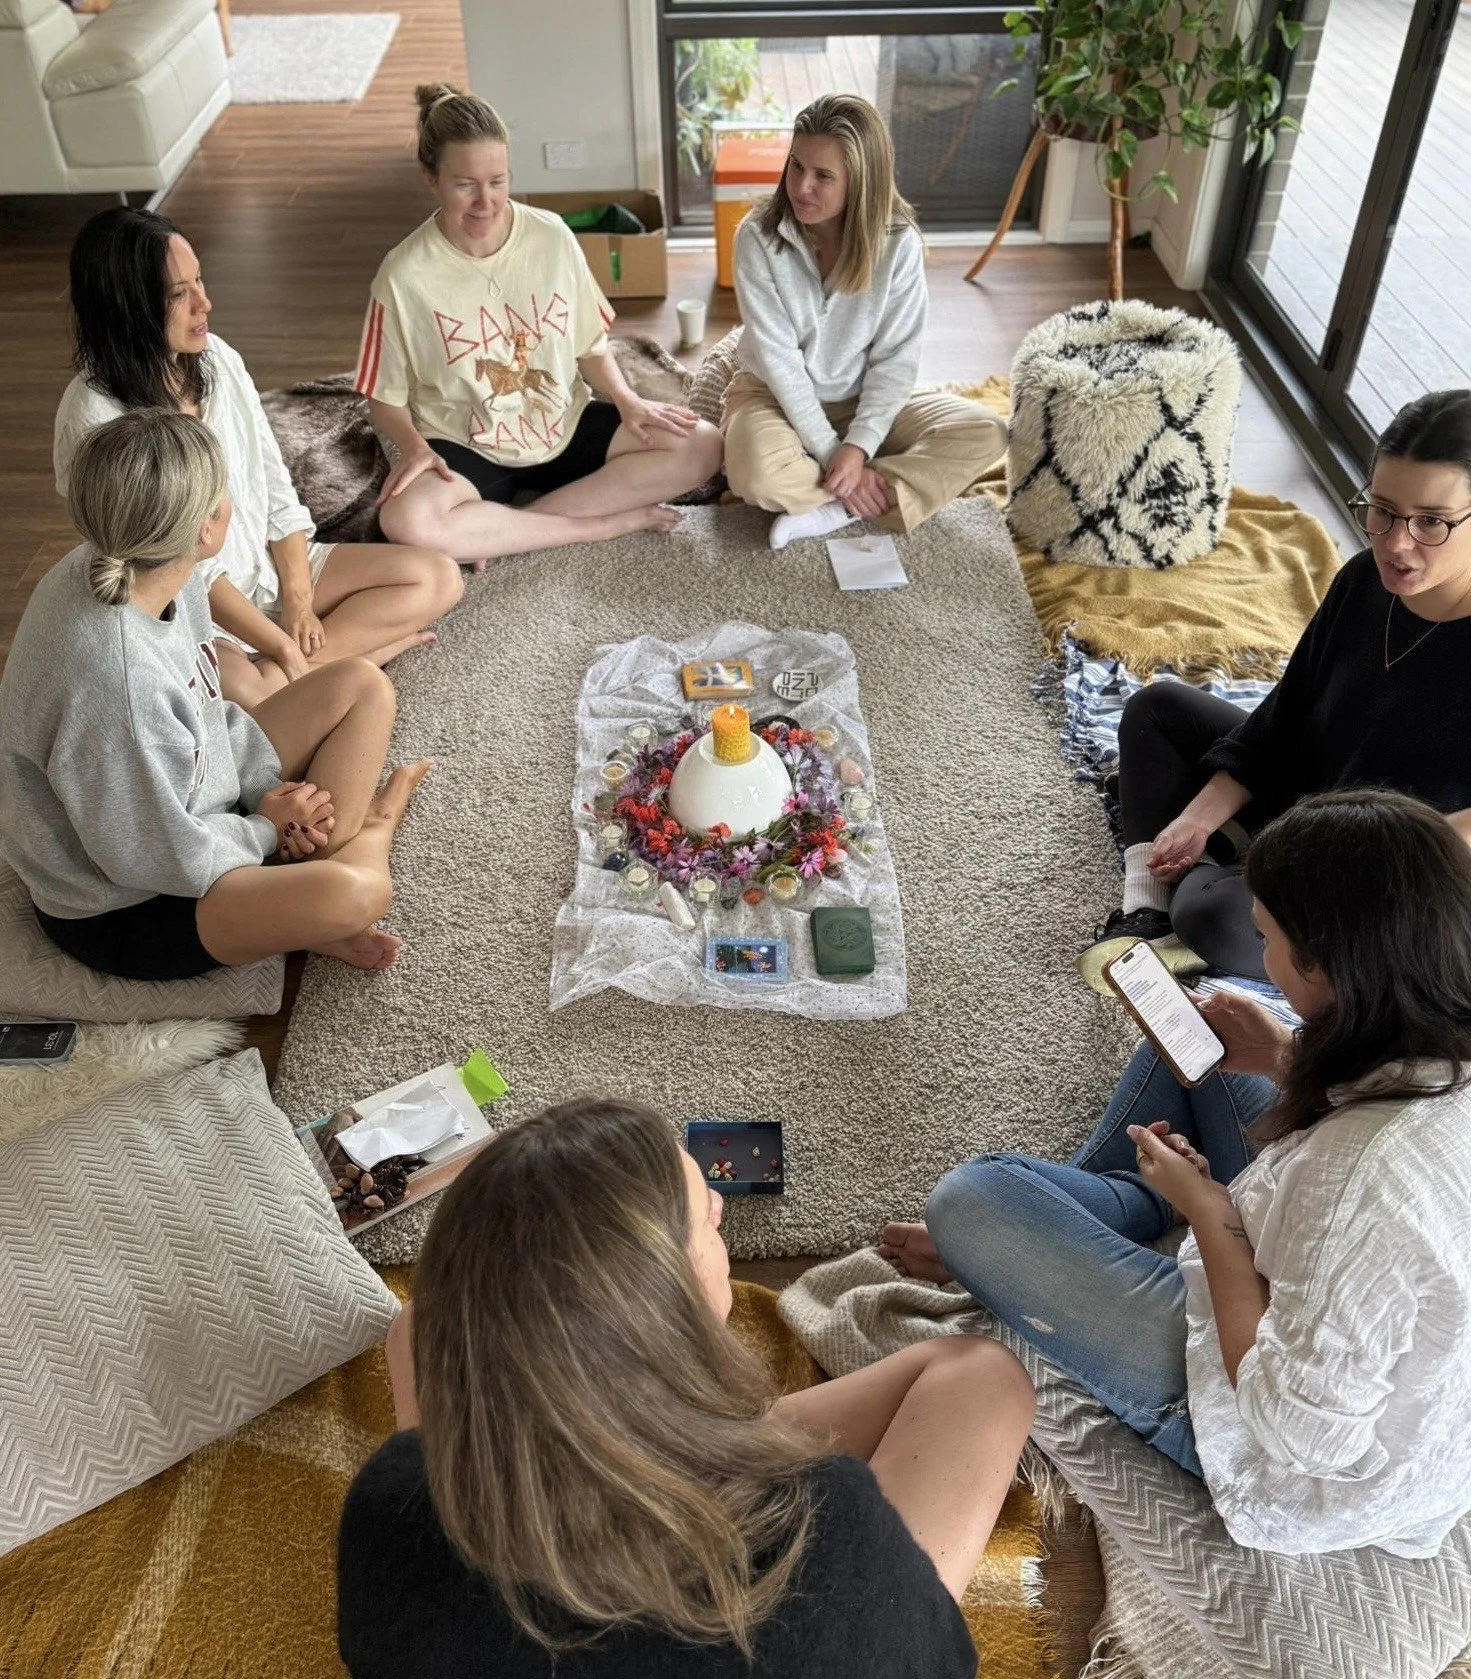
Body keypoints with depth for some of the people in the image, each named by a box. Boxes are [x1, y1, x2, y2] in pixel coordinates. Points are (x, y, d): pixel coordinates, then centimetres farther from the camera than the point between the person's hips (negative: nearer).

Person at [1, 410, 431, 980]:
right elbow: (166, 861, -26)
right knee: (353, 893, -35)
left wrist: (269, 787, -4)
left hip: (187, 800, 10)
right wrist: (266, 829, -9)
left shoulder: (138, 569, -10)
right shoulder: (113, 677, -36)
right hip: (118, 909, -10)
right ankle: (368, 833, 4)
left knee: (362, 686, 5)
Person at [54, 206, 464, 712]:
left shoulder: (216, 357, -1)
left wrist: (298, 598, -8)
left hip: (268, 563, 8)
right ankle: (359, 647, -13)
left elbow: (274, 487, 3)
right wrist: (282, 646, -20)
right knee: (250, 698, -41)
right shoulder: (95, 417, -20)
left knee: (438, 578, -7)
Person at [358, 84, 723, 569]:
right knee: (406, 519, -36)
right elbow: (387, 398, -3)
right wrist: (414, 447, -23)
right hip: (466, 449, -3)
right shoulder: (404, 276, -12)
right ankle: (603, 522, -20)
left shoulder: (552, 236, -5)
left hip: (565, 427, 4)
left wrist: (627, 400, -11)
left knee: (701, 445, -15)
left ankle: (500, 529, -17)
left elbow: (590, 344, 6)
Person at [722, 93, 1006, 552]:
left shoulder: (899, 242, -14)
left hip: (864, 400, 3)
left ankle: (833, 510, -25)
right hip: (776, 396, -2)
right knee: (758, 476, -38)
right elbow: (778, 358, -19)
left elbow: (896, 357, -13)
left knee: (985, 434, -19)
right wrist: (830, 453, -25)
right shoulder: (759, 237, -17)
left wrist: (858, 446, -27)